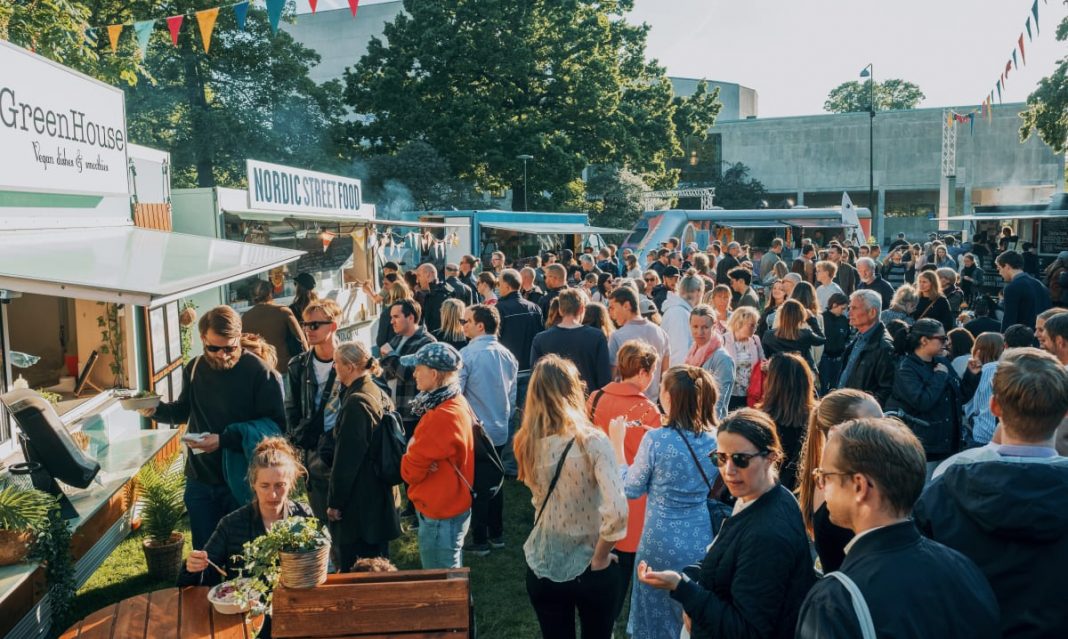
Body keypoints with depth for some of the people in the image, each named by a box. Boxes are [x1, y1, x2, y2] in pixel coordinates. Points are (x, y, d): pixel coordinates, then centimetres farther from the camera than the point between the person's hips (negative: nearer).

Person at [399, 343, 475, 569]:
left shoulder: (440, 417, -27)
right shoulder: (457, 403, 2)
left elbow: (411, 470, -20)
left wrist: (409, 458, 0)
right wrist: (415, 453, -13)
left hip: (440, 516, -9)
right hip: (455, 508, 9)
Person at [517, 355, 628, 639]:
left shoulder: (527, 443, -7)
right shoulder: (592, 441, -20)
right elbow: (617, 511, -26)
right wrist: (600, 557, -15)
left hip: (542, 568, 3)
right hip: (590, 570, -3)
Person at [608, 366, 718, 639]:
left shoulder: (656, 440, -20)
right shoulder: (718, 438, -9)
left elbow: (631, 490, -8)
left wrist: (617, 443, 2)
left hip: (663, 545, -3)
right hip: (704, 543, 3)